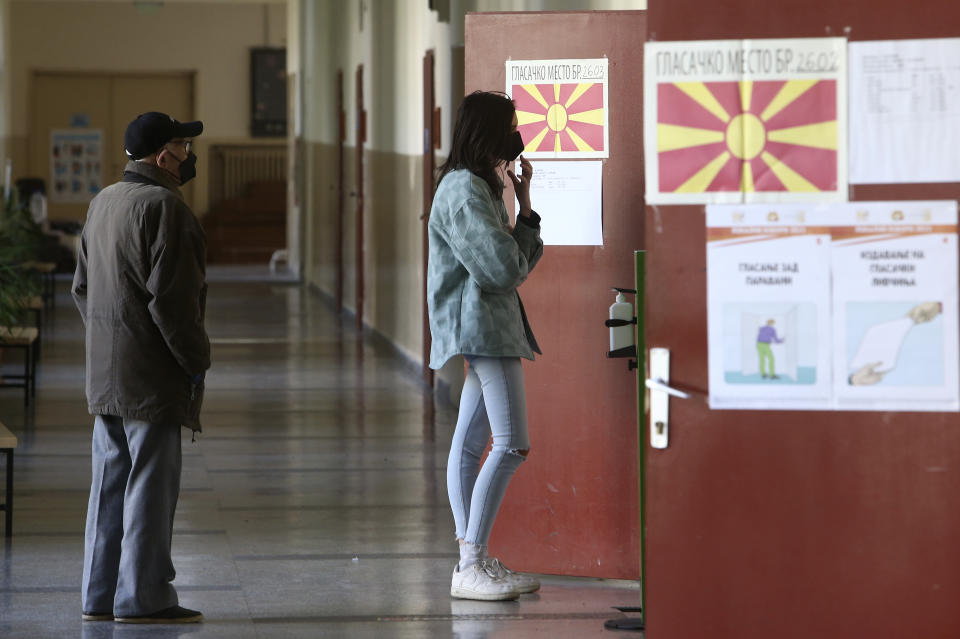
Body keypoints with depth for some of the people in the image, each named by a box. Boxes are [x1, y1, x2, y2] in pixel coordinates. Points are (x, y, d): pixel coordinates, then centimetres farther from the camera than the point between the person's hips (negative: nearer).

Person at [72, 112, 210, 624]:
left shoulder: (103, 202, 13)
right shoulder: (163, 206, -15)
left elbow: (82, 287, 18)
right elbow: (171, 298, -19)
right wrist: (195, 361, -11)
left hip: (105, 371, 9)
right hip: (151, 372, -9)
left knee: (111, 481, 12)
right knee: (149, 485, -4)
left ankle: (100, 595, 15)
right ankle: (142, 597, -2)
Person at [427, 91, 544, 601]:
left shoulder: (482, 186, 19)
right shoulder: (465, 191, -15)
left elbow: (521, 261, 18)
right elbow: (504, 267, -21)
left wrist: (525, 205, 10)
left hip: (489, 328, 11)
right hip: (481, 325, -11)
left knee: (470, 445, 11)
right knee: (511, 445, -14)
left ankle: (471, 562, 14)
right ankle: (471, 567, -15)